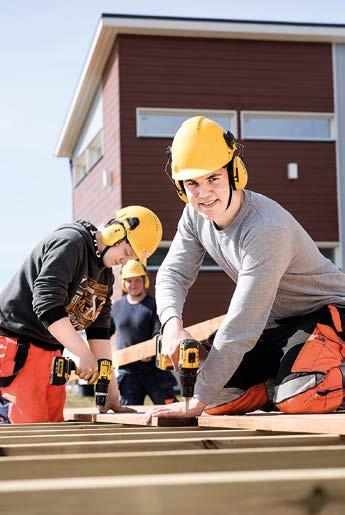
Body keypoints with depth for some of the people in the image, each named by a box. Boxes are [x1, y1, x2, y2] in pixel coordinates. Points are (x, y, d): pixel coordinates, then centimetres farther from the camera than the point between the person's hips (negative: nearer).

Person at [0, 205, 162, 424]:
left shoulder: (106, 276, 14)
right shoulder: (70, 242, -15)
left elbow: (99, 332, 12)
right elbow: (46, 302, -25)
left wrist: (112, 393, 4)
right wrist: (84, 355, -25)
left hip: (50, 350, 10)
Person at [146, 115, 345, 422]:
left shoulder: (267, 229, -33)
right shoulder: (196, 214, -7)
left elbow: (242, 323, -35)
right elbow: (173, 274, -4)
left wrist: (197, 402, -34)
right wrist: (173, 325, -29)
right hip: (277, 322, 8)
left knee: (299, 398, -33)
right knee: (219, 396, -7)